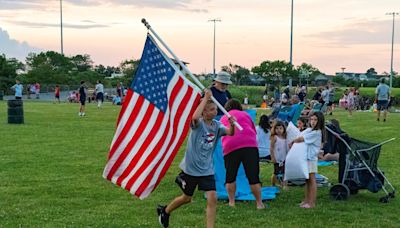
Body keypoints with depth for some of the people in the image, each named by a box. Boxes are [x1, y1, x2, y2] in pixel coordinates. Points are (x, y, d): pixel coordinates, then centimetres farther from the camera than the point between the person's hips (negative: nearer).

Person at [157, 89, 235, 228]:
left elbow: (230, 133, -19)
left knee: (212, 199, -10)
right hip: (191, 168, -4)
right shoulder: (198, 123, -16)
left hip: (207, 169, 4)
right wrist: (206, 98, -36)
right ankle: (165, 211, 42)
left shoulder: (217, 125, -2)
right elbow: (195, 117, -41)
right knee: (187, 198, 15)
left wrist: (232, 125, -41)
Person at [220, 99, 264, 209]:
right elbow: (254, 131, 28)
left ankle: (231, 203, 10)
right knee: (253, 176, 2)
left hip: (230, 147, 0)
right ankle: (259, 203, 2)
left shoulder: (222, 119, 23)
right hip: (250, 145, 0)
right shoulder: (245, 114, 21)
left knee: (230, 177, 13)